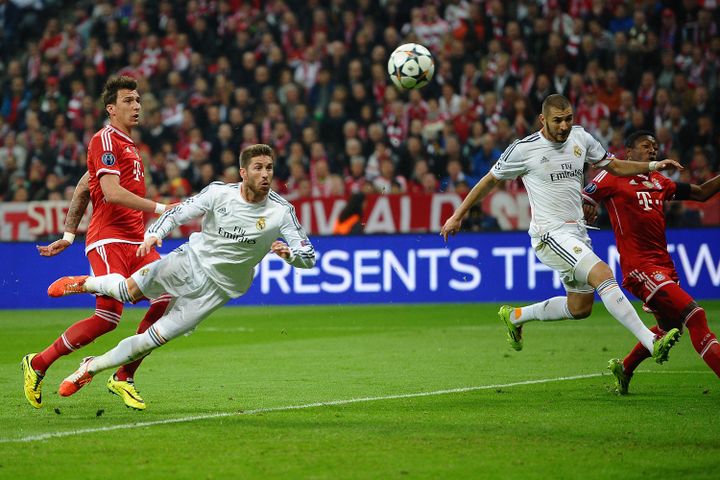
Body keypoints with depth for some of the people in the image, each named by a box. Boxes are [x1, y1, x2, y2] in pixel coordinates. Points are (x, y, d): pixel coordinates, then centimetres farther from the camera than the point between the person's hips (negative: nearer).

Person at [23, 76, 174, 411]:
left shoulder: (126, 145, 23)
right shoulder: (104, 140, -7)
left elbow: (82, 188, 27)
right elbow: (111, 193, -19)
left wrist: (68, 235, 24)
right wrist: (159, 208, -19)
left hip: (134, 242, 9)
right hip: (108, 240, -9)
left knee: (170, 297, -9)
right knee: (108, 317, -18)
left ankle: (123, 379, 0)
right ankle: (38, 364, 1)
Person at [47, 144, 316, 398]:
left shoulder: (281, 211, -14)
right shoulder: (219, 193, -12)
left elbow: (309, 257, -13)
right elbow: (177, 214, -4)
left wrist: (288, 253, -35)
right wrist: (153, 235, -23)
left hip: (218, 288, 0)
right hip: (191, 260, 0)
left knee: (153, 339, -6)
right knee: (127, 290, -17)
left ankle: (90, 368, 10)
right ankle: (85, 283, 19)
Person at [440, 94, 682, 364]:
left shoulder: (580, 137, 7)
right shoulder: (524, 149, -8)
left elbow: (614, 166, 19)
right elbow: (490, 180, 5)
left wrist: (653, 166, 4)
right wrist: (458, 215, 9)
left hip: (577, 234, 8)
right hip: (550, 235, -8)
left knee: (580, 308, 14)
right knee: (603, 275, -26)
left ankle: (516, 316, 36)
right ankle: (652, 343, -33)